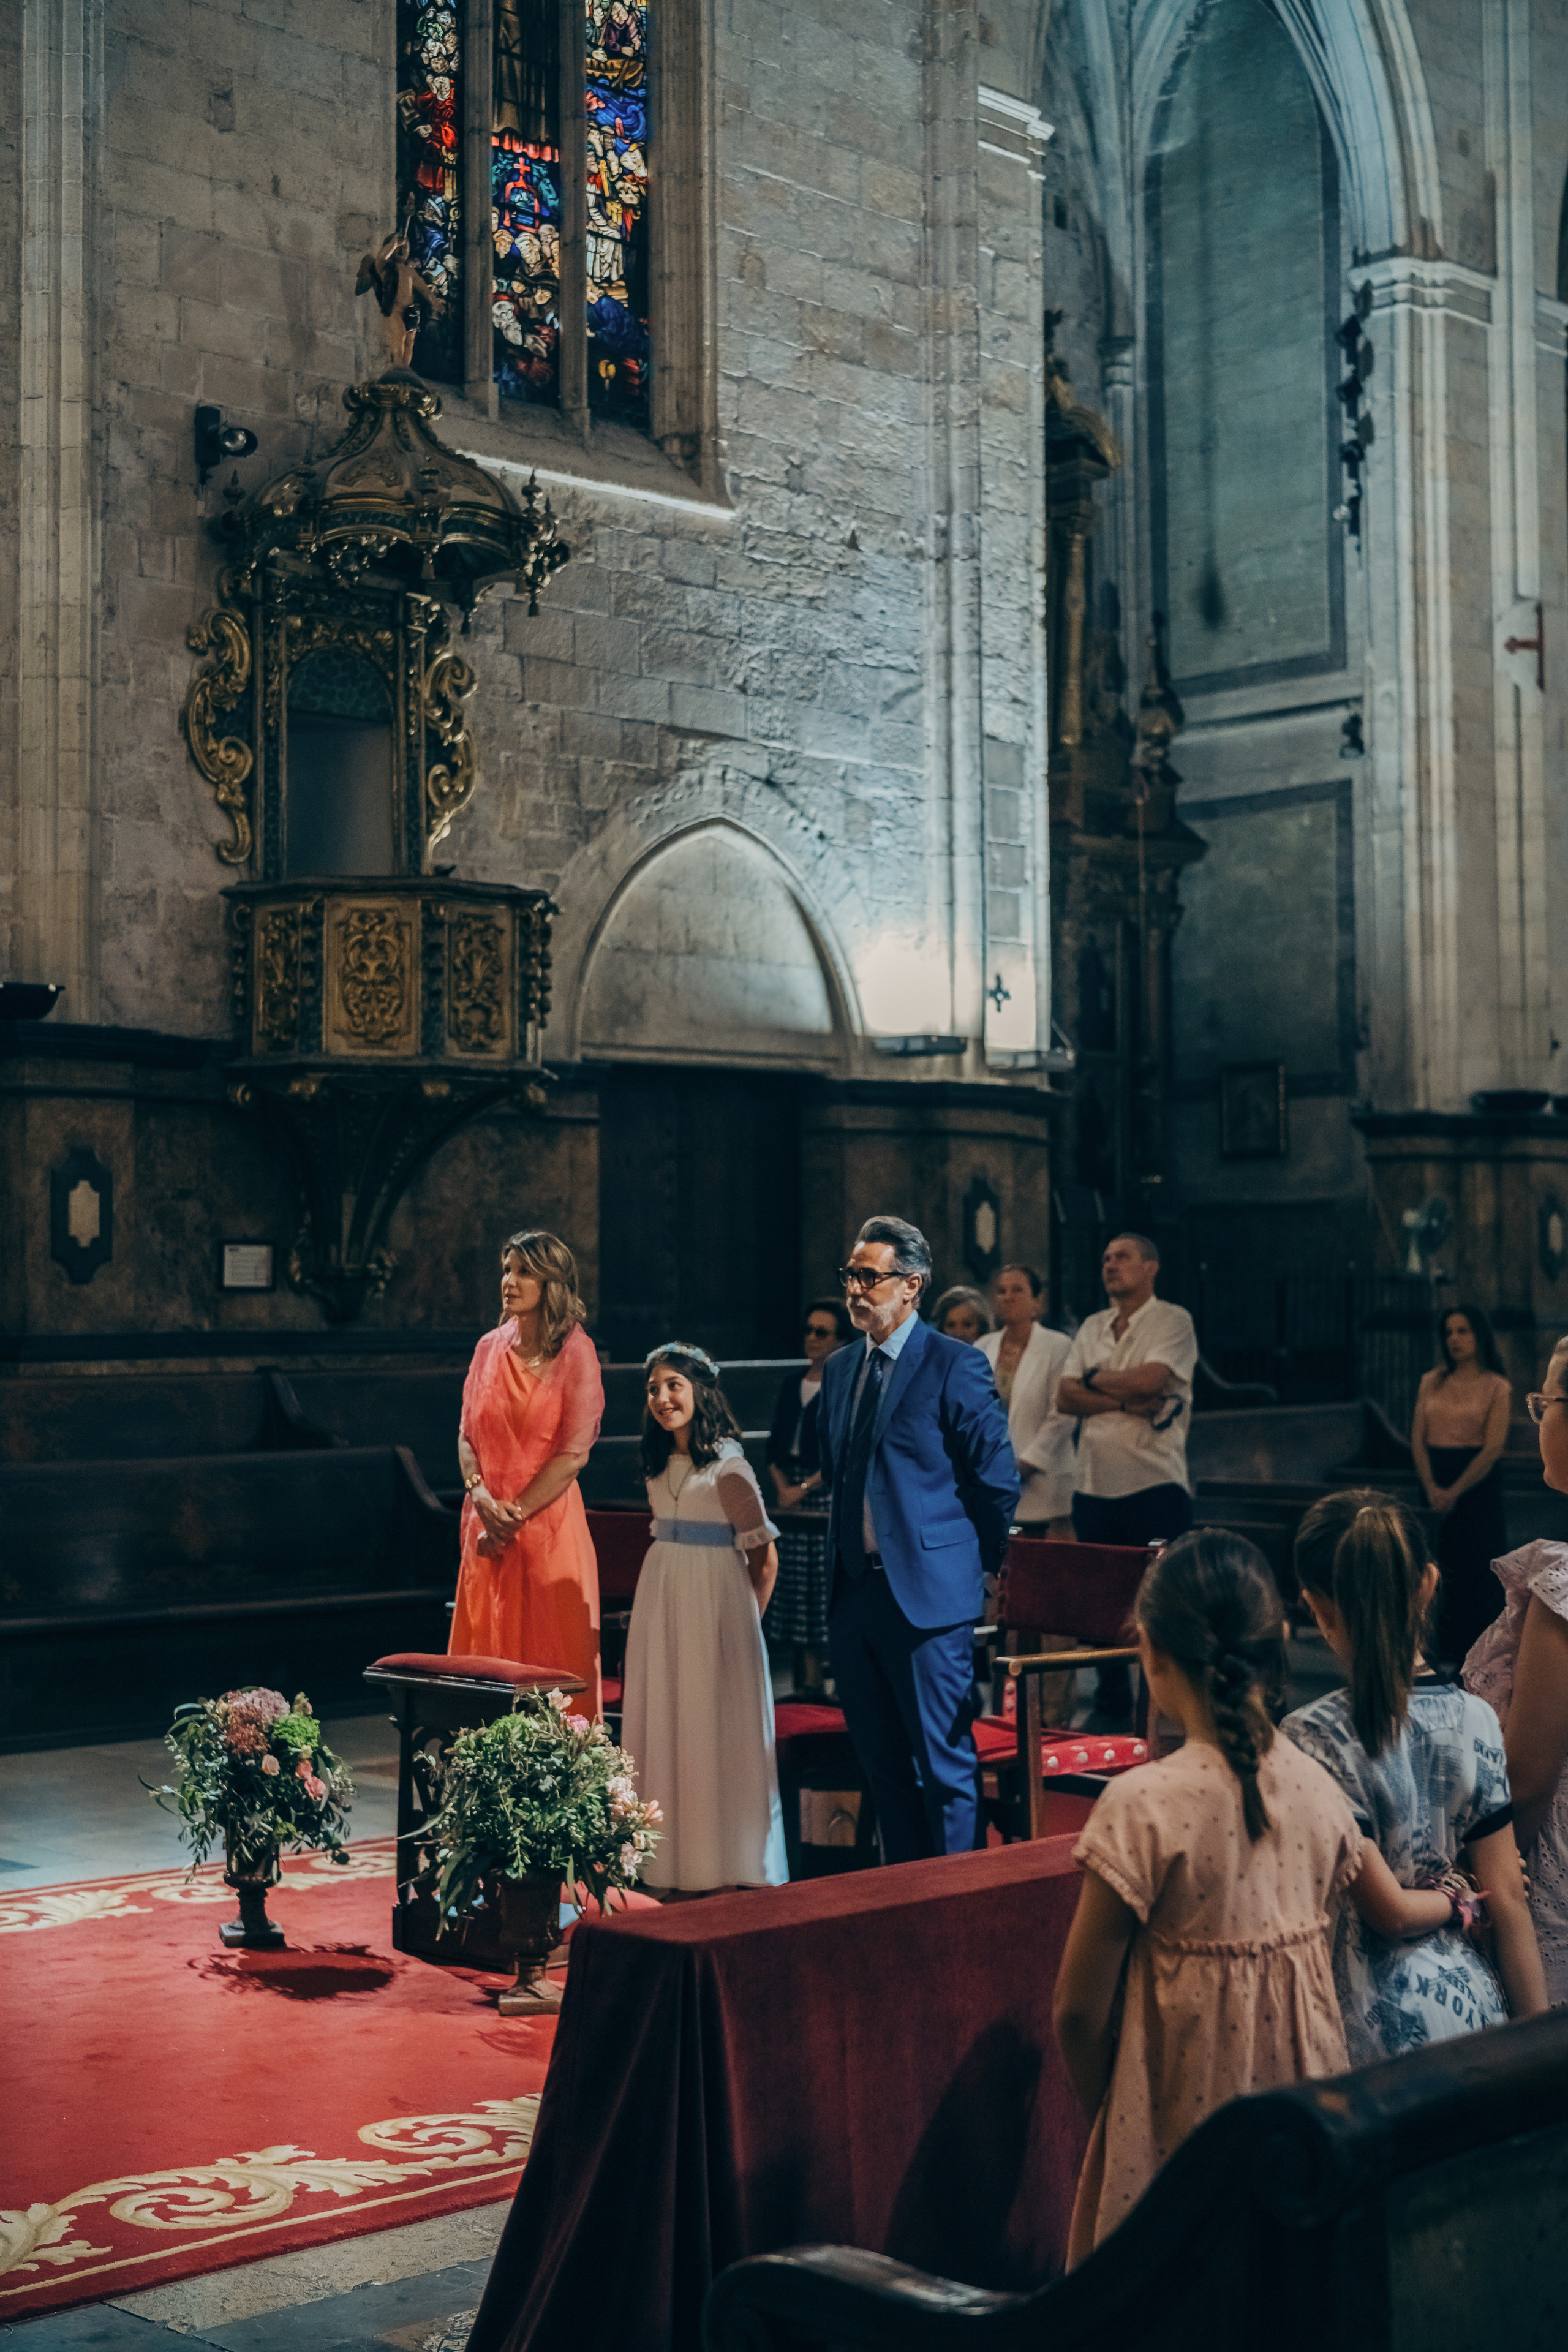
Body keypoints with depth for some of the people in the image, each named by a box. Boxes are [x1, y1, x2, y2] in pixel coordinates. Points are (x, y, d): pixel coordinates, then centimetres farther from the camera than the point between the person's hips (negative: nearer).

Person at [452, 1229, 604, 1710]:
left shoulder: (575, 1354, -6)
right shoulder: (490, 1349, 9)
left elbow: (574, 1453, -10)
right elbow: (467, 1433, 10)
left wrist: (515, 1512, -12)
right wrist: (479, 1492, -8)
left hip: (547, 1522, -5)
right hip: (488, 1525, 5)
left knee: (553, 1656, -1)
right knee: (485, 1651, 5)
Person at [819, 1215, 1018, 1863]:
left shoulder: (956, 1366, -9)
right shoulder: (839, 1369, 13)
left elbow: (998, 1481, -6)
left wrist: (972, 1563, 1)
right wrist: (844, 1555, 16)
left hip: (927, 1593, -7)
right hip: (854, 1591, 7)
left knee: (944, 1761, -1)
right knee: (881, 1761, 13)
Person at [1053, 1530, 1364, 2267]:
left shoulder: (1146, 1806, -18)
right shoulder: (1319, 1790, -3)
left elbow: (1081, 2013, -12)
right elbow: (1311, 1949, 7)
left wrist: (1111, 2116, 5)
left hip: (1183, 2123, -5)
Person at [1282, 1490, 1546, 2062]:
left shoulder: (1312, 1738, -18)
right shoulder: (1475, 1720, -3)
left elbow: (1389, 1911, -15)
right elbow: (1508, 1899, 2)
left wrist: (1453, 1899, 5)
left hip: (1369, 2022, -5)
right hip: (1470, 2005, 5)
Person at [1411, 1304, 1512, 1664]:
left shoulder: (1496, 1388, -3)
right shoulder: (1432, 1382, 9)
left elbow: (1493, 1449, -9)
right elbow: (1418, 1438, 3)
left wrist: (1455, 1492, -13)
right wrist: (1432, 1487, -10)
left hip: (1478, 1484, -3)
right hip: (1434, 1483, 4)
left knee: (1475, 1571, -1)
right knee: (1436, 1571, 3)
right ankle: (1439, 1652, 11)